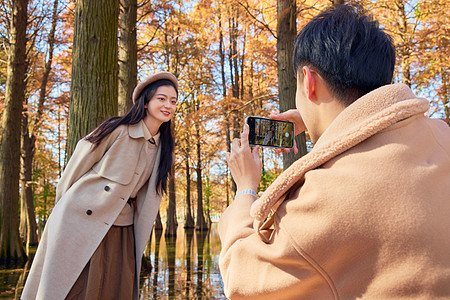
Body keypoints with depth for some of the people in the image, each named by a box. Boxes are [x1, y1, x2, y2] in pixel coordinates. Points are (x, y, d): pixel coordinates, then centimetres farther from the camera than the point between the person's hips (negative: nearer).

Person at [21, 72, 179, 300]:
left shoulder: (162, 148, 5)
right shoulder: (117, 130, -12)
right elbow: (80, 162, -2)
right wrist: (65, 206, 5)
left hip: (120, 230, 5)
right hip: (82, 222, -5)